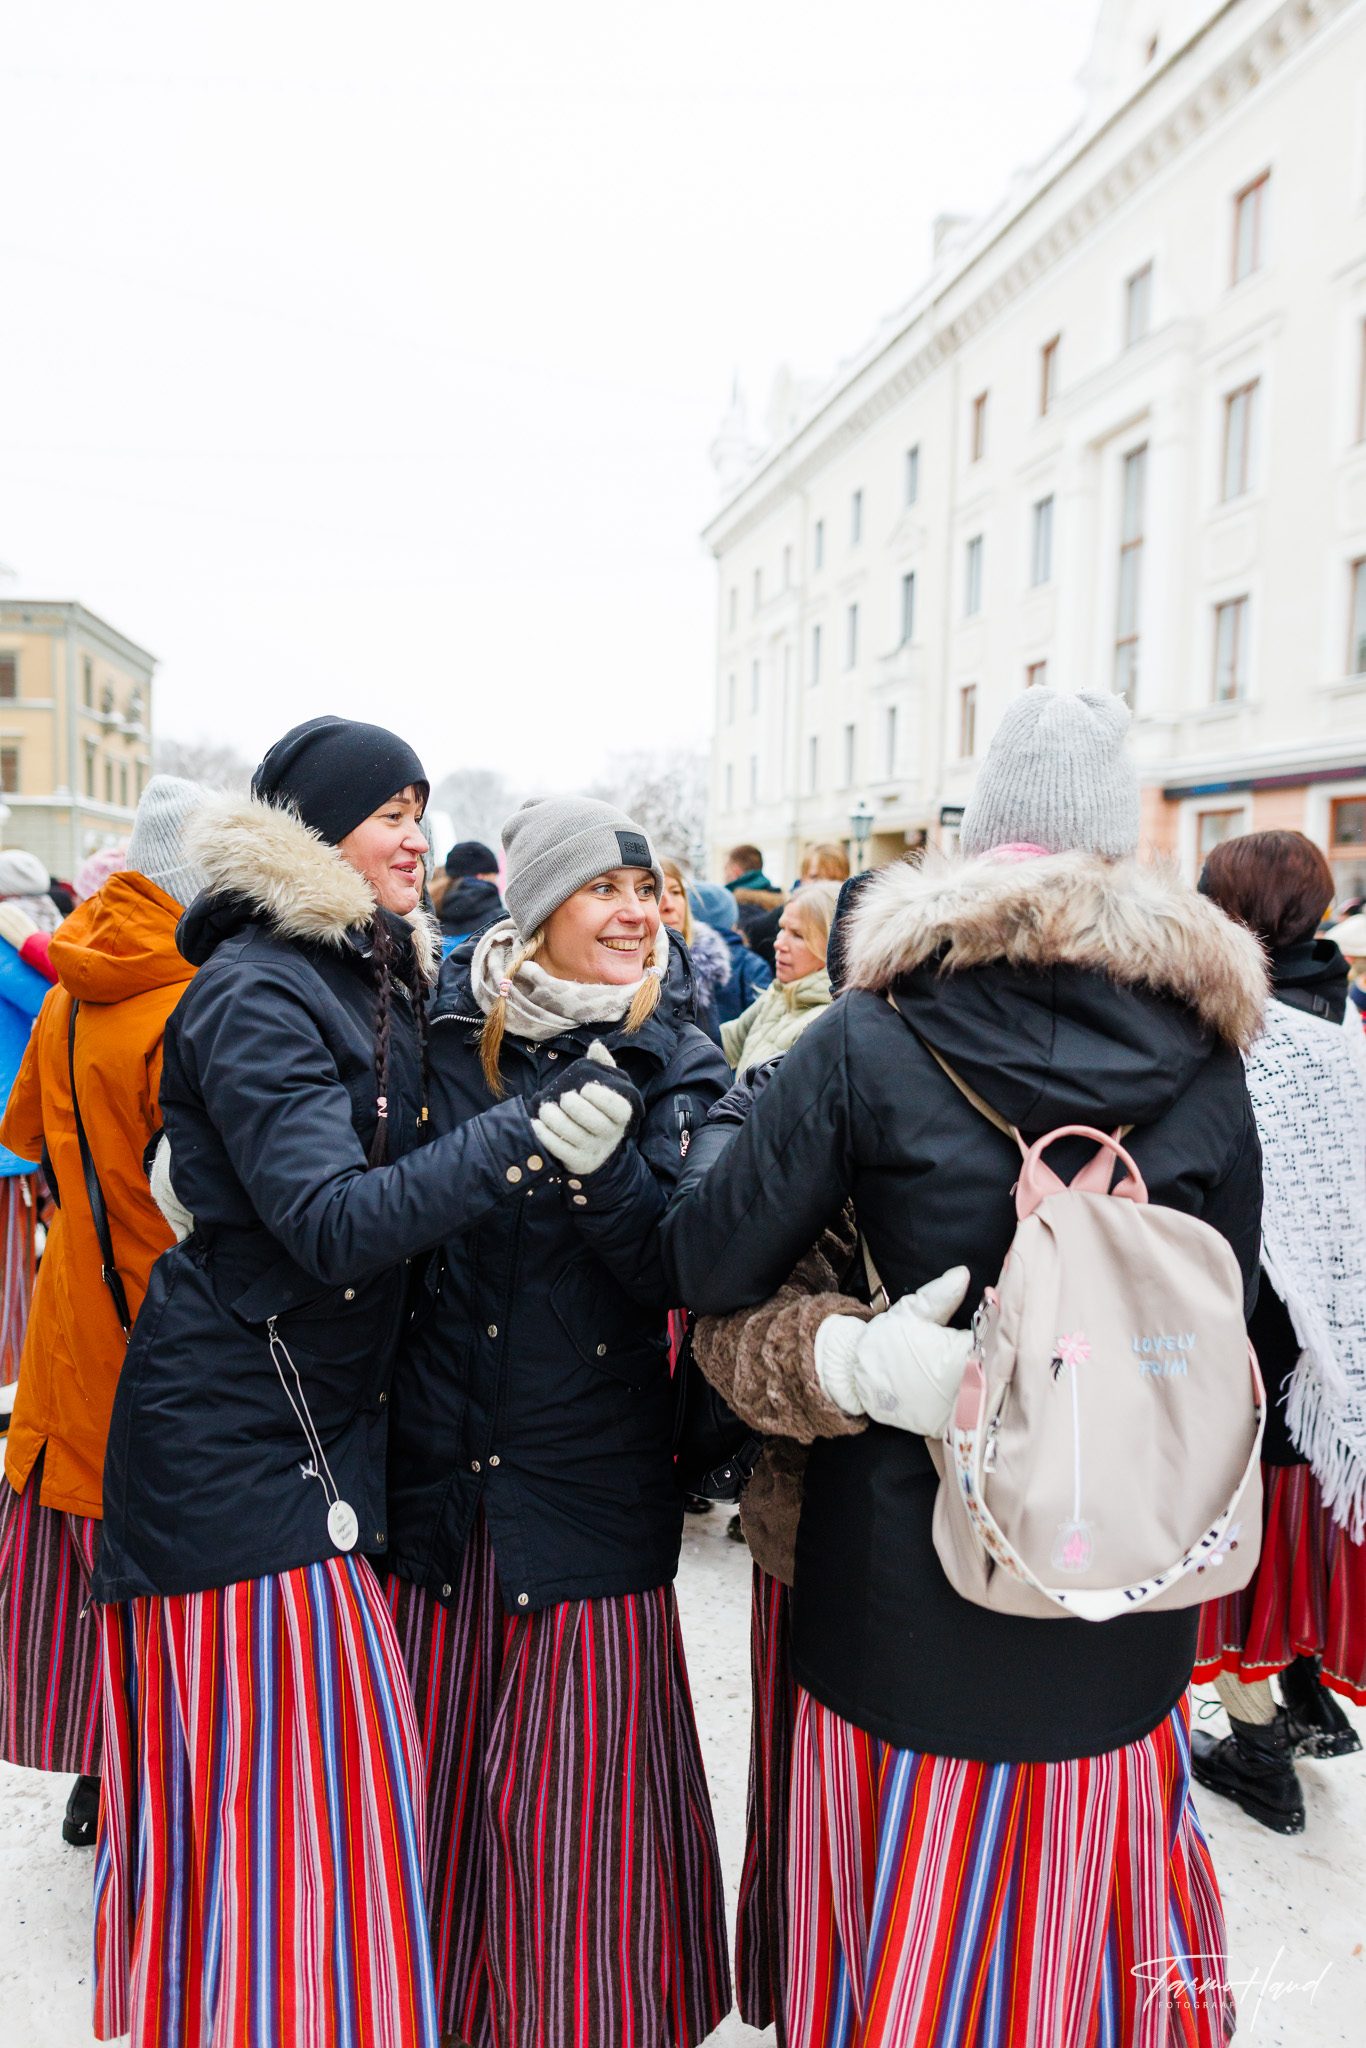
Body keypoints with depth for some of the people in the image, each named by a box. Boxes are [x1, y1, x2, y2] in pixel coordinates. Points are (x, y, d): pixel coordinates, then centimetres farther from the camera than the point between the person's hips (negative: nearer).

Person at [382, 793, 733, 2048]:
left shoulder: (672, 1064, -1)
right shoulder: (446, 1037, 2)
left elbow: (681, 1268, -10)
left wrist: (603, 1162, -25)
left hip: (589, 1475, -1)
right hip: (437, 1459, 2)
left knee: (574, 1785, 6)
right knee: (433, 1764, 14)